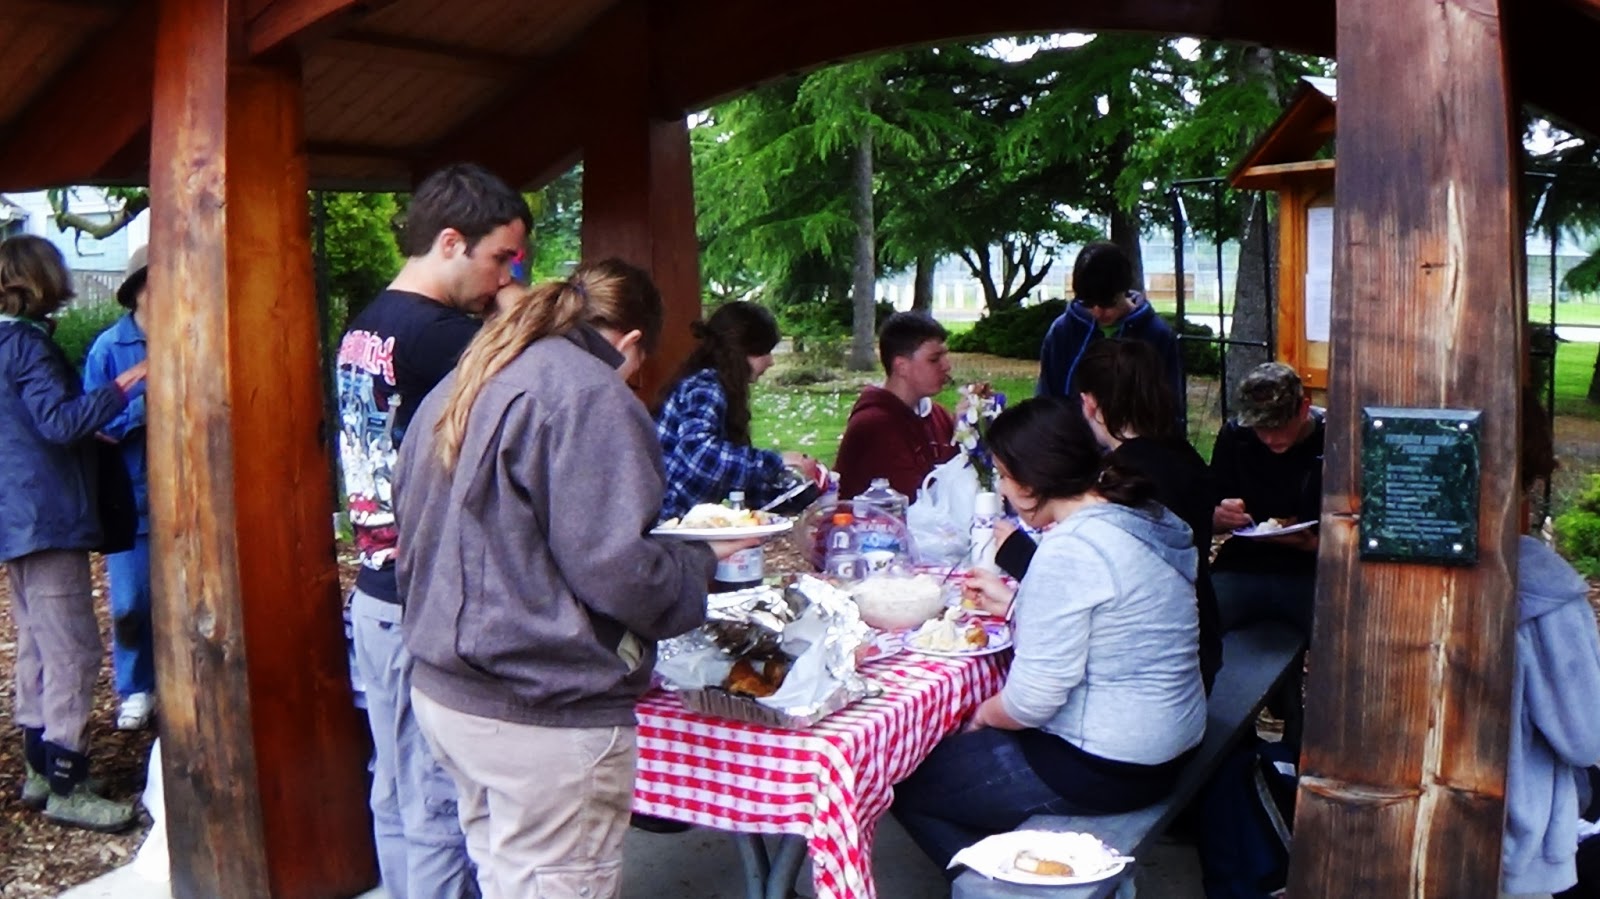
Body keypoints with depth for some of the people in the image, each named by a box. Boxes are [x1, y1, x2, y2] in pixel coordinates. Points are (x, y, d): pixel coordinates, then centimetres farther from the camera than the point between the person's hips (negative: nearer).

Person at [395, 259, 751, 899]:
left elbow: (414, 529, 21)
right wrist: (702, 558, -3)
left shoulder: (459, 389, 13)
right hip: (542, 714, -9)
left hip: (442, 693, 9)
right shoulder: (592, 395, -16)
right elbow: (616, 571, -21)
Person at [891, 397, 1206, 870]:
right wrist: (1014, 605, 16)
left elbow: (1032, 700, -23)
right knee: (956, 751, 24)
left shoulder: (1069, 548, -24)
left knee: (907, 783, 3)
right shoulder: (1148, 516, 4)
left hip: (1104, 770, -10)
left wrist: (984, 714, -3)